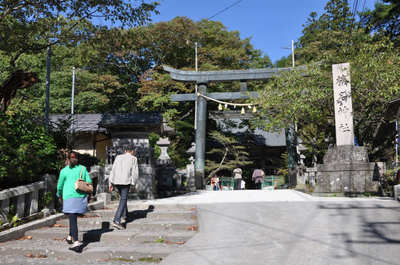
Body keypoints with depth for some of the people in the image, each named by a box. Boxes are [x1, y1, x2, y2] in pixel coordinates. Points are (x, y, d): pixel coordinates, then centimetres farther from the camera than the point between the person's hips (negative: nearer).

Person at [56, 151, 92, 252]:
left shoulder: (64, 171, 0)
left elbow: (60, 186, 7)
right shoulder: (83, 169, 6)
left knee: (73, 219, -7)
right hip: (81, 197, 4)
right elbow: (89, 182, 2)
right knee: (73, 217, 22)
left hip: (69, 197, -3)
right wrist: (86, 193, 15)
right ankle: (71, 236, 35)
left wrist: (60, 196, 23)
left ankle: (76, 242, -18)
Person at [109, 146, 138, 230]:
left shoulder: (118, 157, 13)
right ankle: (116, 221, -16)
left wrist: (110, 183, 10)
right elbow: (135, 172, -3)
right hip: (126, 182, -5)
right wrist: (133, 183, 8)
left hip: (116, 181, 5)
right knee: (123, 200, -4)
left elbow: (113, 170, 9)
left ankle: (125, 213, 42)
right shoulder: (133, 158, 2)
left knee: (123, 197, 27)